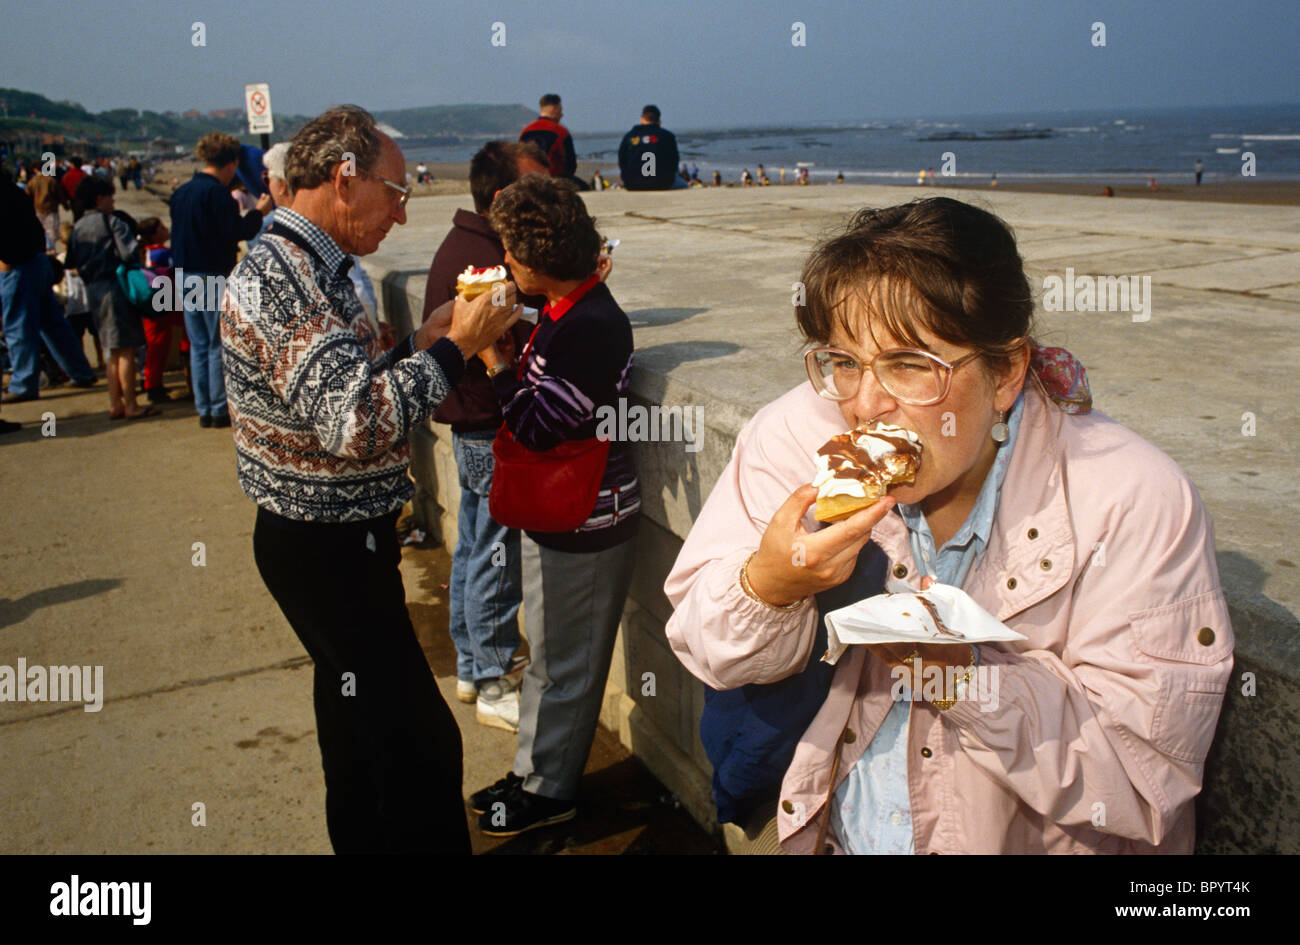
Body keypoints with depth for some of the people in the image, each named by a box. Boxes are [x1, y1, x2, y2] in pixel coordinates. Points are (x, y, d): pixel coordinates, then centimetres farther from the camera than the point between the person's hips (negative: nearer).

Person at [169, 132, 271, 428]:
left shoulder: (181, 192, 11)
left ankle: (204, 409, 16)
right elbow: (236, 231, -18)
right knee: (220, 345, 1)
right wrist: (258, 212, -3)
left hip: (187, 277, 8)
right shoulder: (216, 192, -14)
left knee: (198, 345, 12)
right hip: (213, 277, -8)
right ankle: (220, 409, 4)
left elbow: (178, 234, 17)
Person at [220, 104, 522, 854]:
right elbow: (359, 424, -33)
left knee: (356, 702, 24)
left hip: (344, 537, 11)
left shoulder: (310, 268, 10)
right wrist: (452, 348, -24)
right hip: (325, 547, -11)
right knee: (421, 742, -6)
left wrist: (421, 342, 2)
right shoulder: (279, 281, -24)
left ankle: (363, 837, 41)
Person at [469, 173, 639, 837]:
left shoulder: (594, 327, -24)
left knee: (564, 665, 6)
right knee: (545, 653, 21)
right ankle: (530, 772, 37)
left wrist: (493, 353, -18)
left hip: (585, 529, -10)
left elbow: (539, 427, -25)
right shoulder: (563, 311, 6)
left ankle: (550, 791, 24)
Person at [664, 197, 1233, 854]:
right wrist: (767, 584, -25)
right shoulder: (796, 435, -10)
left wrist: (968, 675, -28)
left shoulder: (1136, 504, -16)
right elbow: (706, 649, -5)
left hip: (1037, 845, -1)